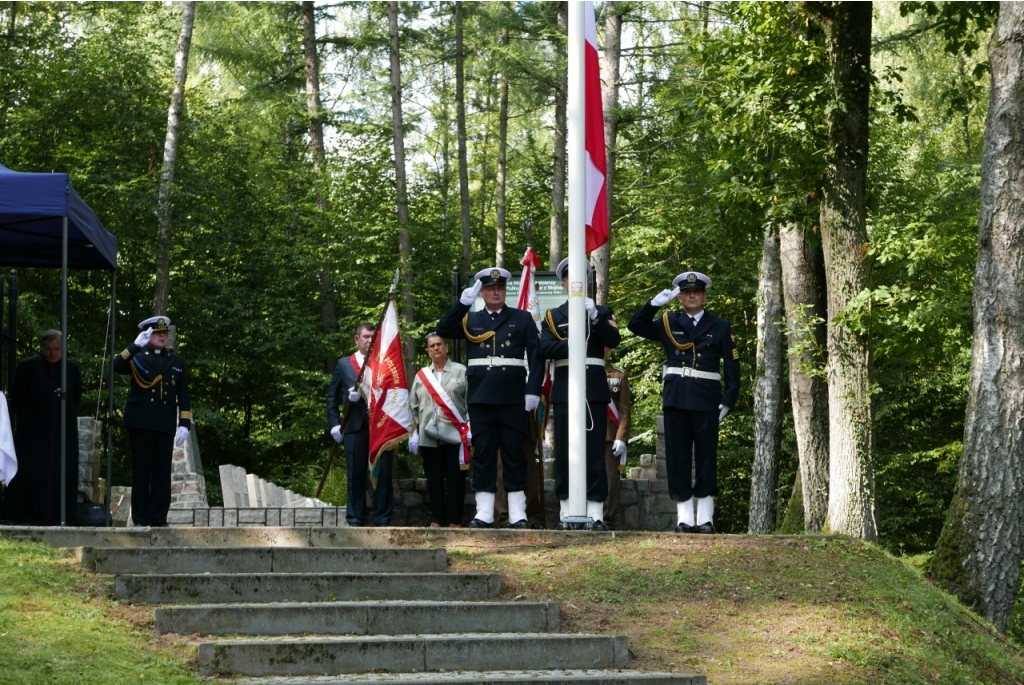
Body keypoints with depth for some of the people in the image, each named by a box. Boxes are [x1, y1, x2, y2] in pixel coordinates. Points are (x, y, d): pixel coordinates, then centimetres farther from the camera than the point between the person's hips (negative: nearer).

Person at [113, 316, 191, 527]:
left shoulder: (177, 362, 14)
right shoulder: (137, 357, 6)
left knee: (162, 472, 1)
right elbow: (117, 366, -16)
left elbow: (183, 396, 11)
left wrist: (184, 424, 1)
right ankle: (141, 518, 2)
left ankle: (159, 517, 4)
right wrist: (136, 346, -19)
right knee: (141, 471, -1)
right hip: (141, 423, -2)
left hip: (165, 425, 2)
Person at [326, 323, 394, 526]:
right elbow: (332, 396, 14)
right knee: (355, 476, 2)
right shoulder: (344, 364, 12)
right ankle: (355, 521, 7)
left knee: (383, 475, 0)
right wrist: (334, 423, 5)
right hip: (355, 428, 1)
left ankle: (382, 520, 4)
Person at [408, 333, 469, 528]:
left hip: (454, 435, -3)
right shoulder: (421, 375, 14)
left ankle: (454, 521, 0)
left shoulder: (461, 372, 4)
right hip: (428, 436, 3)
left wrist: (470, 428, -8)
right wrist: (413, 434, 7)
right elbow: (413, 407, 14)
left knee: (455, 480, -3)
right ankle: (437, 520, 8)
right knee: (434, 480, 4)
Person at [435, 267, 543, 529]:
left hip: (512, 397, -1)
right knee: (483, 454, 1)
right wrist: (463, 302, -10)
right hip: (480, 397, 1)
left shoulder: (522, 319, 9)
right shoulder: (470, 320, 14)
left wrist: (533, 390, -7)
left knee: (514, 454, 0)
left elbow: (535, 356, 3)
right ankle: (484, 513, 3)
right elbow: (442, 330, -2)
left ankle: (518, 514, 2)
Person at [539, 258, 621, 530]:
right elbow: (545, 348, -2)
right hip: (564, 391, 1)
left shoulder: (602, 312, 12)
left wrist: (594, 316, -17)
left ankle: (596, 513, -3)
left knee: (595, 451, -3)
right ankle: (566, 513, 5)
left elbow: (614, 340, -6)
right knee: (564, 452, 1)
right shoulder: (553, 316, 13)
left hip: (594, 391, -1)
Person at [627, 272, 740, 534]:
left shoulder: (720, 327, 8)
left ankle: (705, 518, 2)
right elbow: (636, 325, 3)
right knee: (677, 459, 1)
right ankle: (684, 518, 4)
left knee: (706, 459, -1)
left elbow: (732, 366, 6)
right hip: (676, 401, 2)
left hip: (706, 401, -1)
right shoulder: (668, 324, 12)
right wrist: (655, 303, -9)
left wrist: (728, 401, -2)